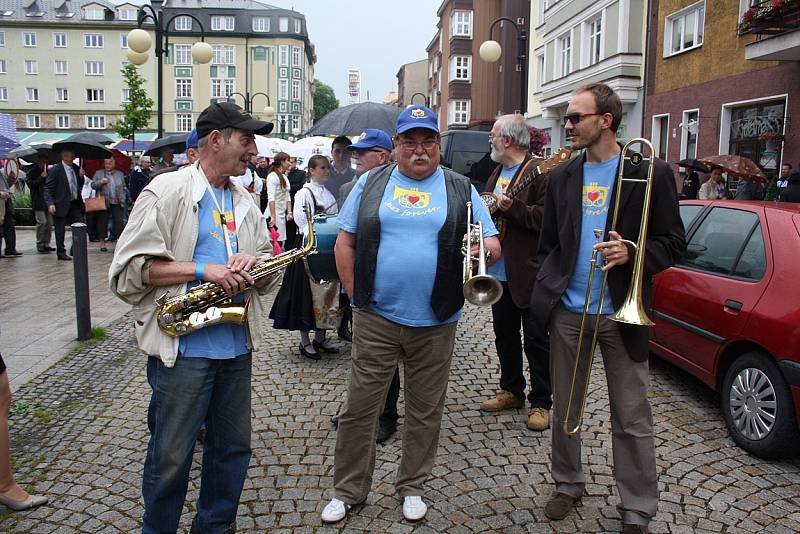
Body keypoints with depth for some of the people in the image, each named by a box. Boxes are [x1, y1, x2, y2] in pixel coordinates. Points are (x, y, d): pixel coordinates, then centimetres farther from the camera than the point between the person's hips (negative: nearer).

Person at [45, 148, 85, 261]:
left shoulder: (76, 168, 8)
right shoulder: (55, 170, -10)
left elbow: (80, 186, 17)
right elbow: (48, 189, -11)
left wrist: (81, 177, -3)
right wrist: (50, 204, -20)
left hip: (75, 204, 6)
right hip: (61, 205, -6)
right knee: (60, 231, 4)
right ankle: (61, 253, 15)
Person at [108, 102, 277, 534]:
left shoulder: (244, 202, 14)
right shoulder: (166, 191, -6)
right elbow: (130, 268, -13)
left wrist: (253, 265, -7)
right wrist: (203, 269, -20)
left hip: (237, 346, 6)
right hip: (183, 348, -6)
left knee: (232, 446, 16)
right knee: (171, 455, 6)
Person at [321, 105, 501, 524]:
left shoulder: (460, 189, 7)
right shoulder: (371, 183, 7)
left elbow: (492, 243, 5)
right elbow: (345, 241, 6)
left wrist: (486, 249, -19)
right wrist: (355, 293, -2)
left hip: (435, 322, 1)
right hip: (375, 318, 0)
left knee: (425, 411, 12)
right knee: (359, 408, 6)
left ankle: (412, 486, 32)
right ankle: (347, 490, 24)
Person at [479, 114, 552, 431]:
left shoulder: (540, 173, -12)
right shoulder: (497, 174, 16)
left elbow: (546, 216, -21)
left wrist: (512, 208, -25)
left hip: (530, 274, -8)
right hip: (499, 272, 9)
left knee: (536, 340, 1)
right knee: (504, 336, 17)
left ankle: (541, 403, 12)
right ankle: (511, 391, 31)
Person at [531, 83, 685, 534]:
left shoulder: (650, 173, -2)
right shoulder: (562, 177, 10)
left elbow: (674, 243, -1)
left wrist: (631, 252, -19)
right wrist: (546, 292, 7)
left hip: (619, 312, -3)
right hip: (567, 311, 4)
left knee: (633, 419, 5)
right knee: (563, 409, 14)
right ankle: (569, 485, 33)